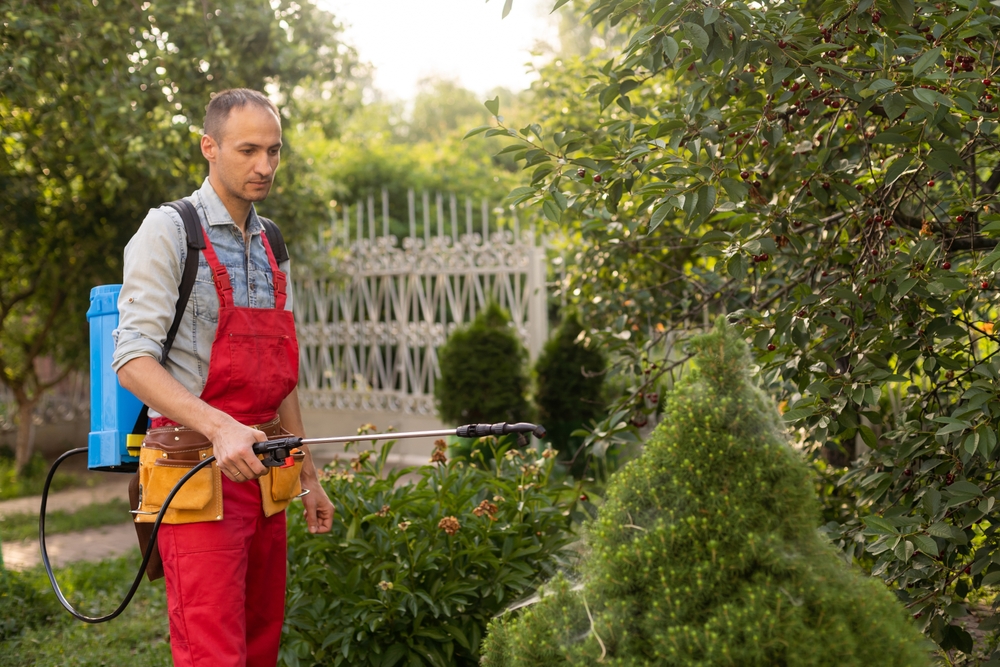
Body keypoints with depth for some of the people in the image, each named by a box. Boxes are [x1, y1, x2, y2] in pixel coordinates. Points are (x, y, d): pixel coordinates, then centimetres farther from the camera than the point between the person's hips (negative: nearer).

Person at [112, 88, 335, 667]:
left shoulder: (270, 246, 16)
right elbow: (134, 360, -15)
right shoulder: (168, 231, -6)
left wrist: (309, 476, 19)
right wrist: (220, 427, -28)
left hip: (261, 467, 7)